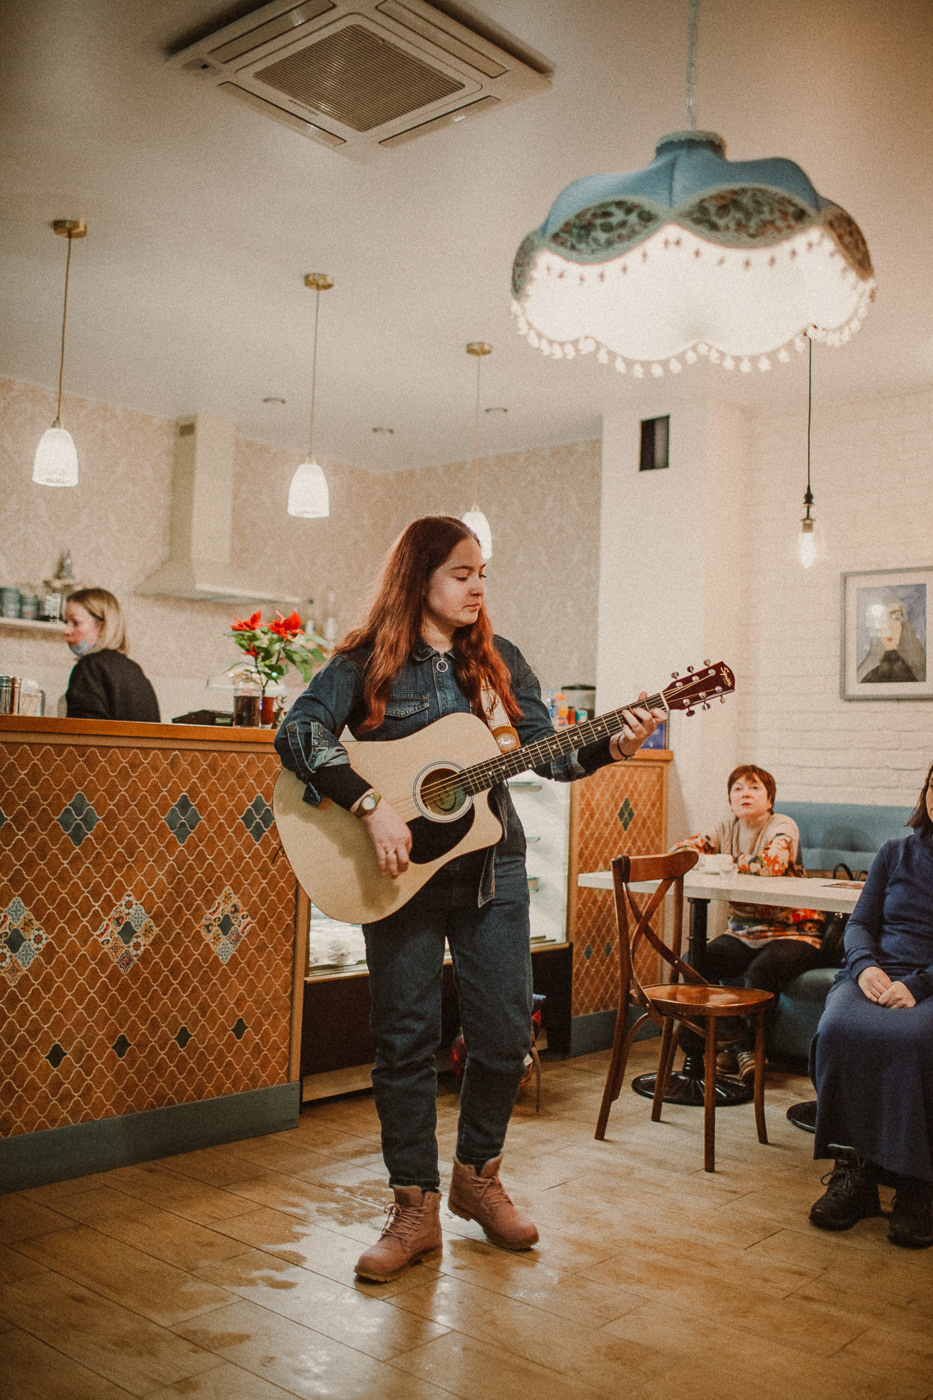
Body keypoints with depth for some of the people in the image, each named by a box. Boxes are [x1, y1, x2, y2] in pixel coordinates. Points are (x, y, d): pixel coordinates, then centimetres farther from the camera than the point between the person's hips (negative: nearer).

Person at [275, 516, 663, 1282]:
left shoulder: (499, 660, 8)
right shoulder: (368, 662, -4)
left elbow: (548, 752, 4)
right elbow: (299, 731, -19)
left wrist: (610, 746, -15)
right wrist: (372, 805, -28)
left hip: (492, 867, 4)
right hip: (402, 873, -3)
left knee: (506, 1033, 7)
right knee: (407, 1038, 4)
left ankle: (477, 1176, 31)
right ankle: (415, 1209, 20)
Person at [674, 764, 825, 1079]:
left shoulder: (783, 826, -8)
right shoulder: (728, 827, 9)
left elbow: (772, 862, -29)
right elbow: (682, 851, 6)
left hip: (792, 932, -5)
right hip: (743, 932, 5)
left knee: (762, 970, -35)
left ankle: (747, 1046, -11)